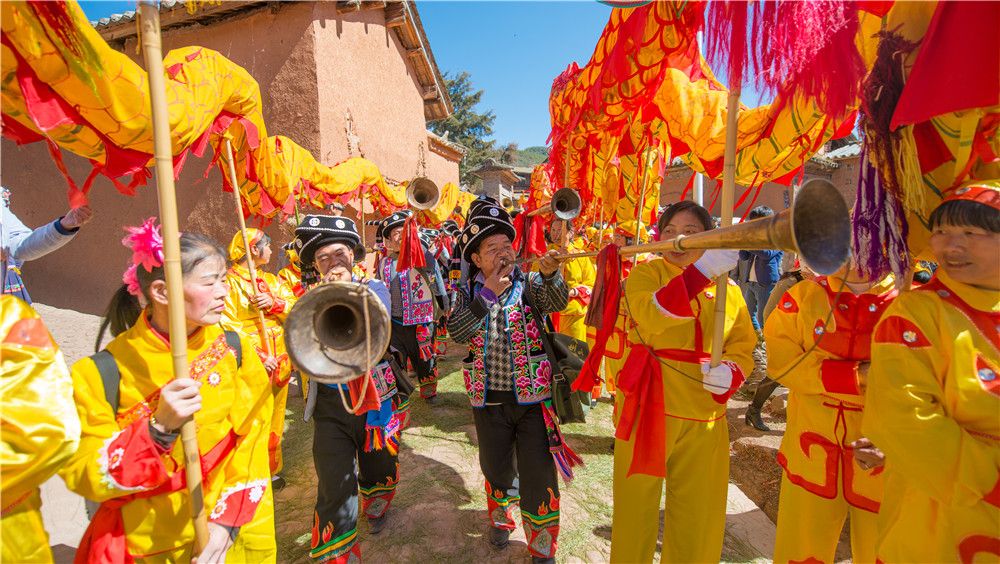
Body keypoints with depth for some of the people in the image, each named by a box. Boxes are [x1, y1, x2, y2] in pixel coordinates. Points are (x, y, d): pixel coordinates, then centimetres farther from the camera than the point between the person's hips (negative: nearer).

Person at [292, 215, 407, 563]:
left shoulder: (374, 288, -2)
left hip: (376, 400, 1)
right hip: (330, 406, -1)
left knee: (380, 473, 23)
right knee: (335, 493, -5)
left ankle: (375, 511, 55)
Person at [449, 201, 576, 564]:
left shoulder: (531, 283, -5)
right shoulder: (468, 291, 1)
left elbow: (558, 301, -27)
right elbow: (457, 333, -15)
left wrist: (550, 273, -48)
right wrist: (486, 293, -22)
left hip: (533, 398, -2)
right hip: (488, 400, 2)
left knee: (539, 479, 5)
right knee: (496, 470, 20)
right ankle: (501, 517, 51)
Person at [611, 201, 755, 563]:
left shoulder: (728, 291, 6)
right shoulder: (646, 273, -3)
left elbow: (743, 350, 9)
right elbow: (651, 315, -24)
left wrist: (729, 373, -13)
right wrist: (702, 271, -34)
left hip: (704, 419, 3)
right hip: (647, 409, -2)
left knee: (699, 519, 14)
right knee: (637, 507, 11)